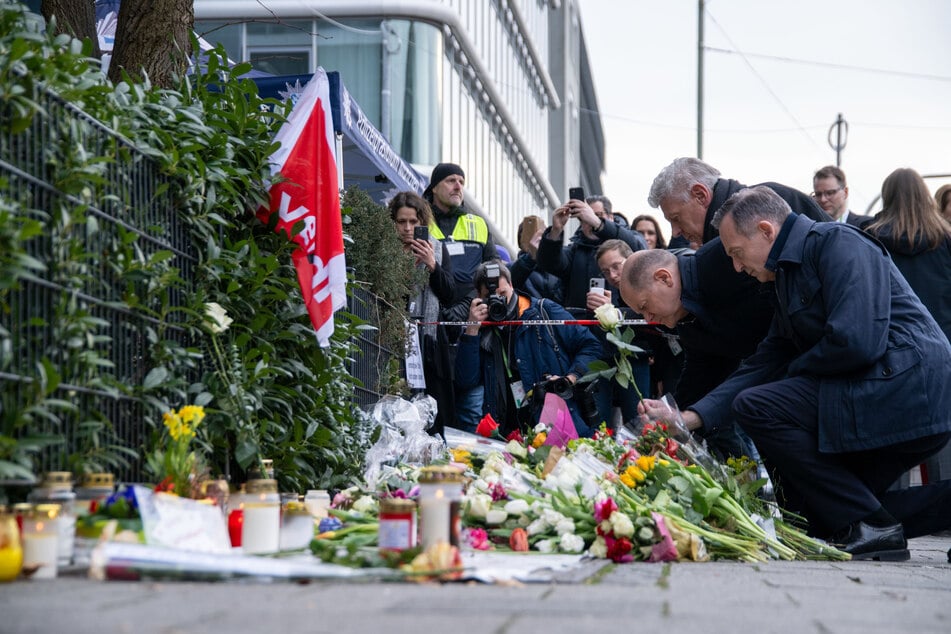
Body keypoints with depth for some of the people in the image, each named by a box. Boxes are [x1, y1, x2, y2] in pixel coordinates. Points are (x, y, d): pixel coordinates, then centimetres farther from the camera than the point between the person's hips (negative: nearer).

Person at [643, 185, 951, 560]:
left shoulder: (838, 243, -11)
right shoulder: (789, 278, 19)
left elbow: (856, 342, -23)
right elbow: (764, 364, 15)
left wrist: (796, 369, -4)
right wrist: (690, 418, 5)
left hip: (911, 394, -10)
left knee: (755, 407, -14)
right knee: (818, 511, 16)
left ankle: (869, 527, -12)